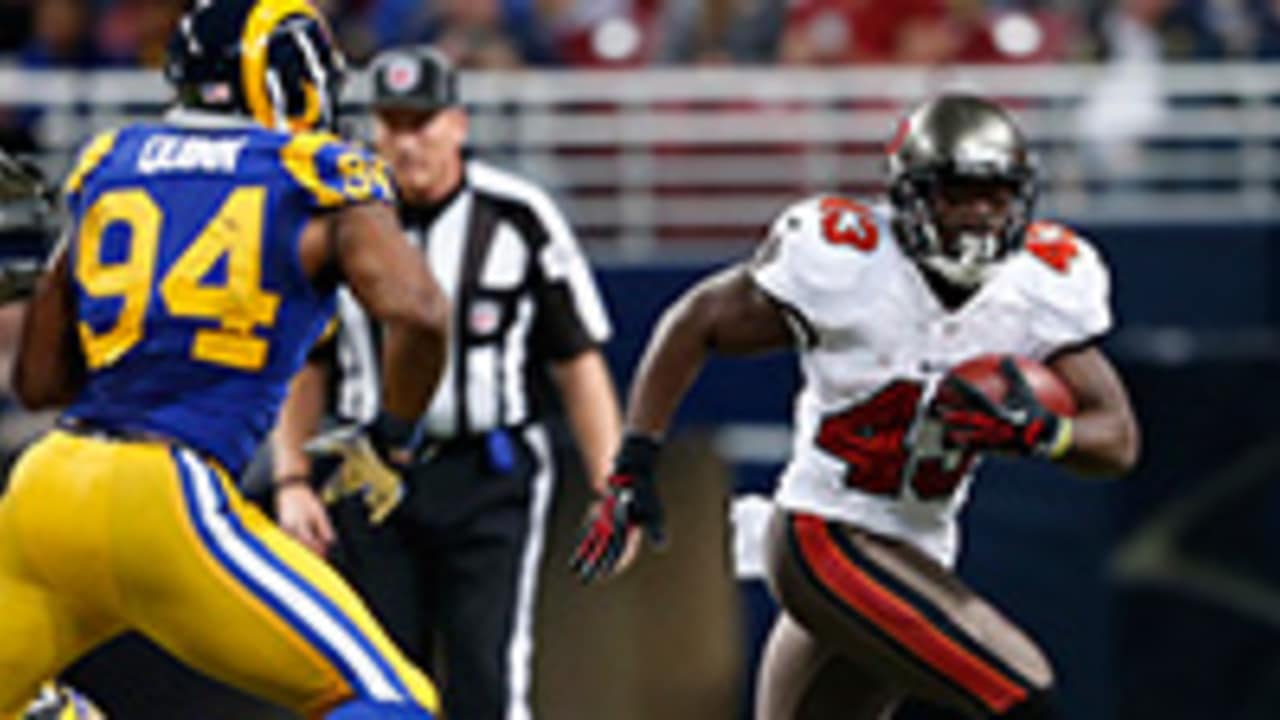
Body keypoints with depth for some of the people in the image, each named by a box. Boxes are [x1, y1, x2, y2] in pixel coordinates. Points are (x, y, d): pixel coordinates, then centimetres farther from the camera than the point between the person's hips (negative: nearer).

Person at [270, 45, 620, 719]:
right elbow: (301, 367, 13)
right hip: (374, 480, 3)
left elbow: (579, 364, 0)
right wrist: (291, 480, 2)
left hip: (490, 479, -3)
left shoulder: (518, 219, -3)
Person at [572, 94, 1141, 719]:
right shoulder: (847, 265, -16)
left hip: (915, 559, 6)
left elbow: (1118, 440, -3)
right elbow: (697, 322, -4)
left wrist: (1034, 432, -26)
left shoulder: (1041, 286, -4)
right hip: (825, 542, -6)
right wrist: (634, 468, -7)